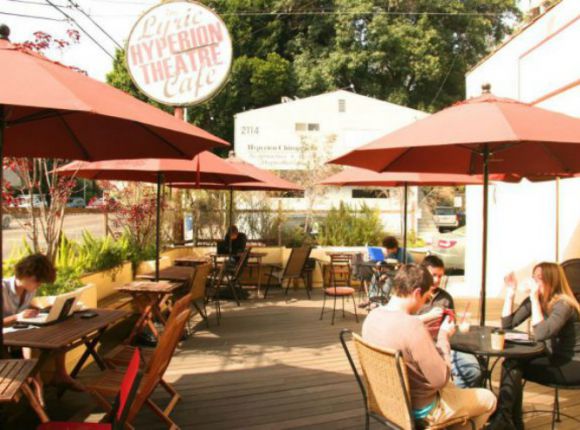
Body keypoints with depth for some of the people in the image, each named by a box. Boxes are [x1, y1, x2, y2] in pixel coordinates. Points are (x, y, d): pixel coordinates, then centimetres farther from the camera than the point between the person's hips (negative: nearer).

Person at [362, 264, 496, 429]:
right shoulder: (413, 326, -34)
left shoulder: (372, 316, -8)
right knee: (488, 398, 16)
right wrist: (444, 336, -15)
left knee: (454, 388, 33)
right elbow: (440, 379, -25)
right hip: (420, 408, -8)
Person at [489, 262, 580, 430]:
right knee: (511, 363, -17)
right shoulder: (533, 301, 2)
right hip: (554, 358, 7)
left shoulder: (563, 304, -20)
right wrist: (510, 293, -6)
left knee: (513, 366, -21)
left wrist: (535, 299, -31)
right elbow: (507, 324, 1)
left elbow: (540, 334, -34)